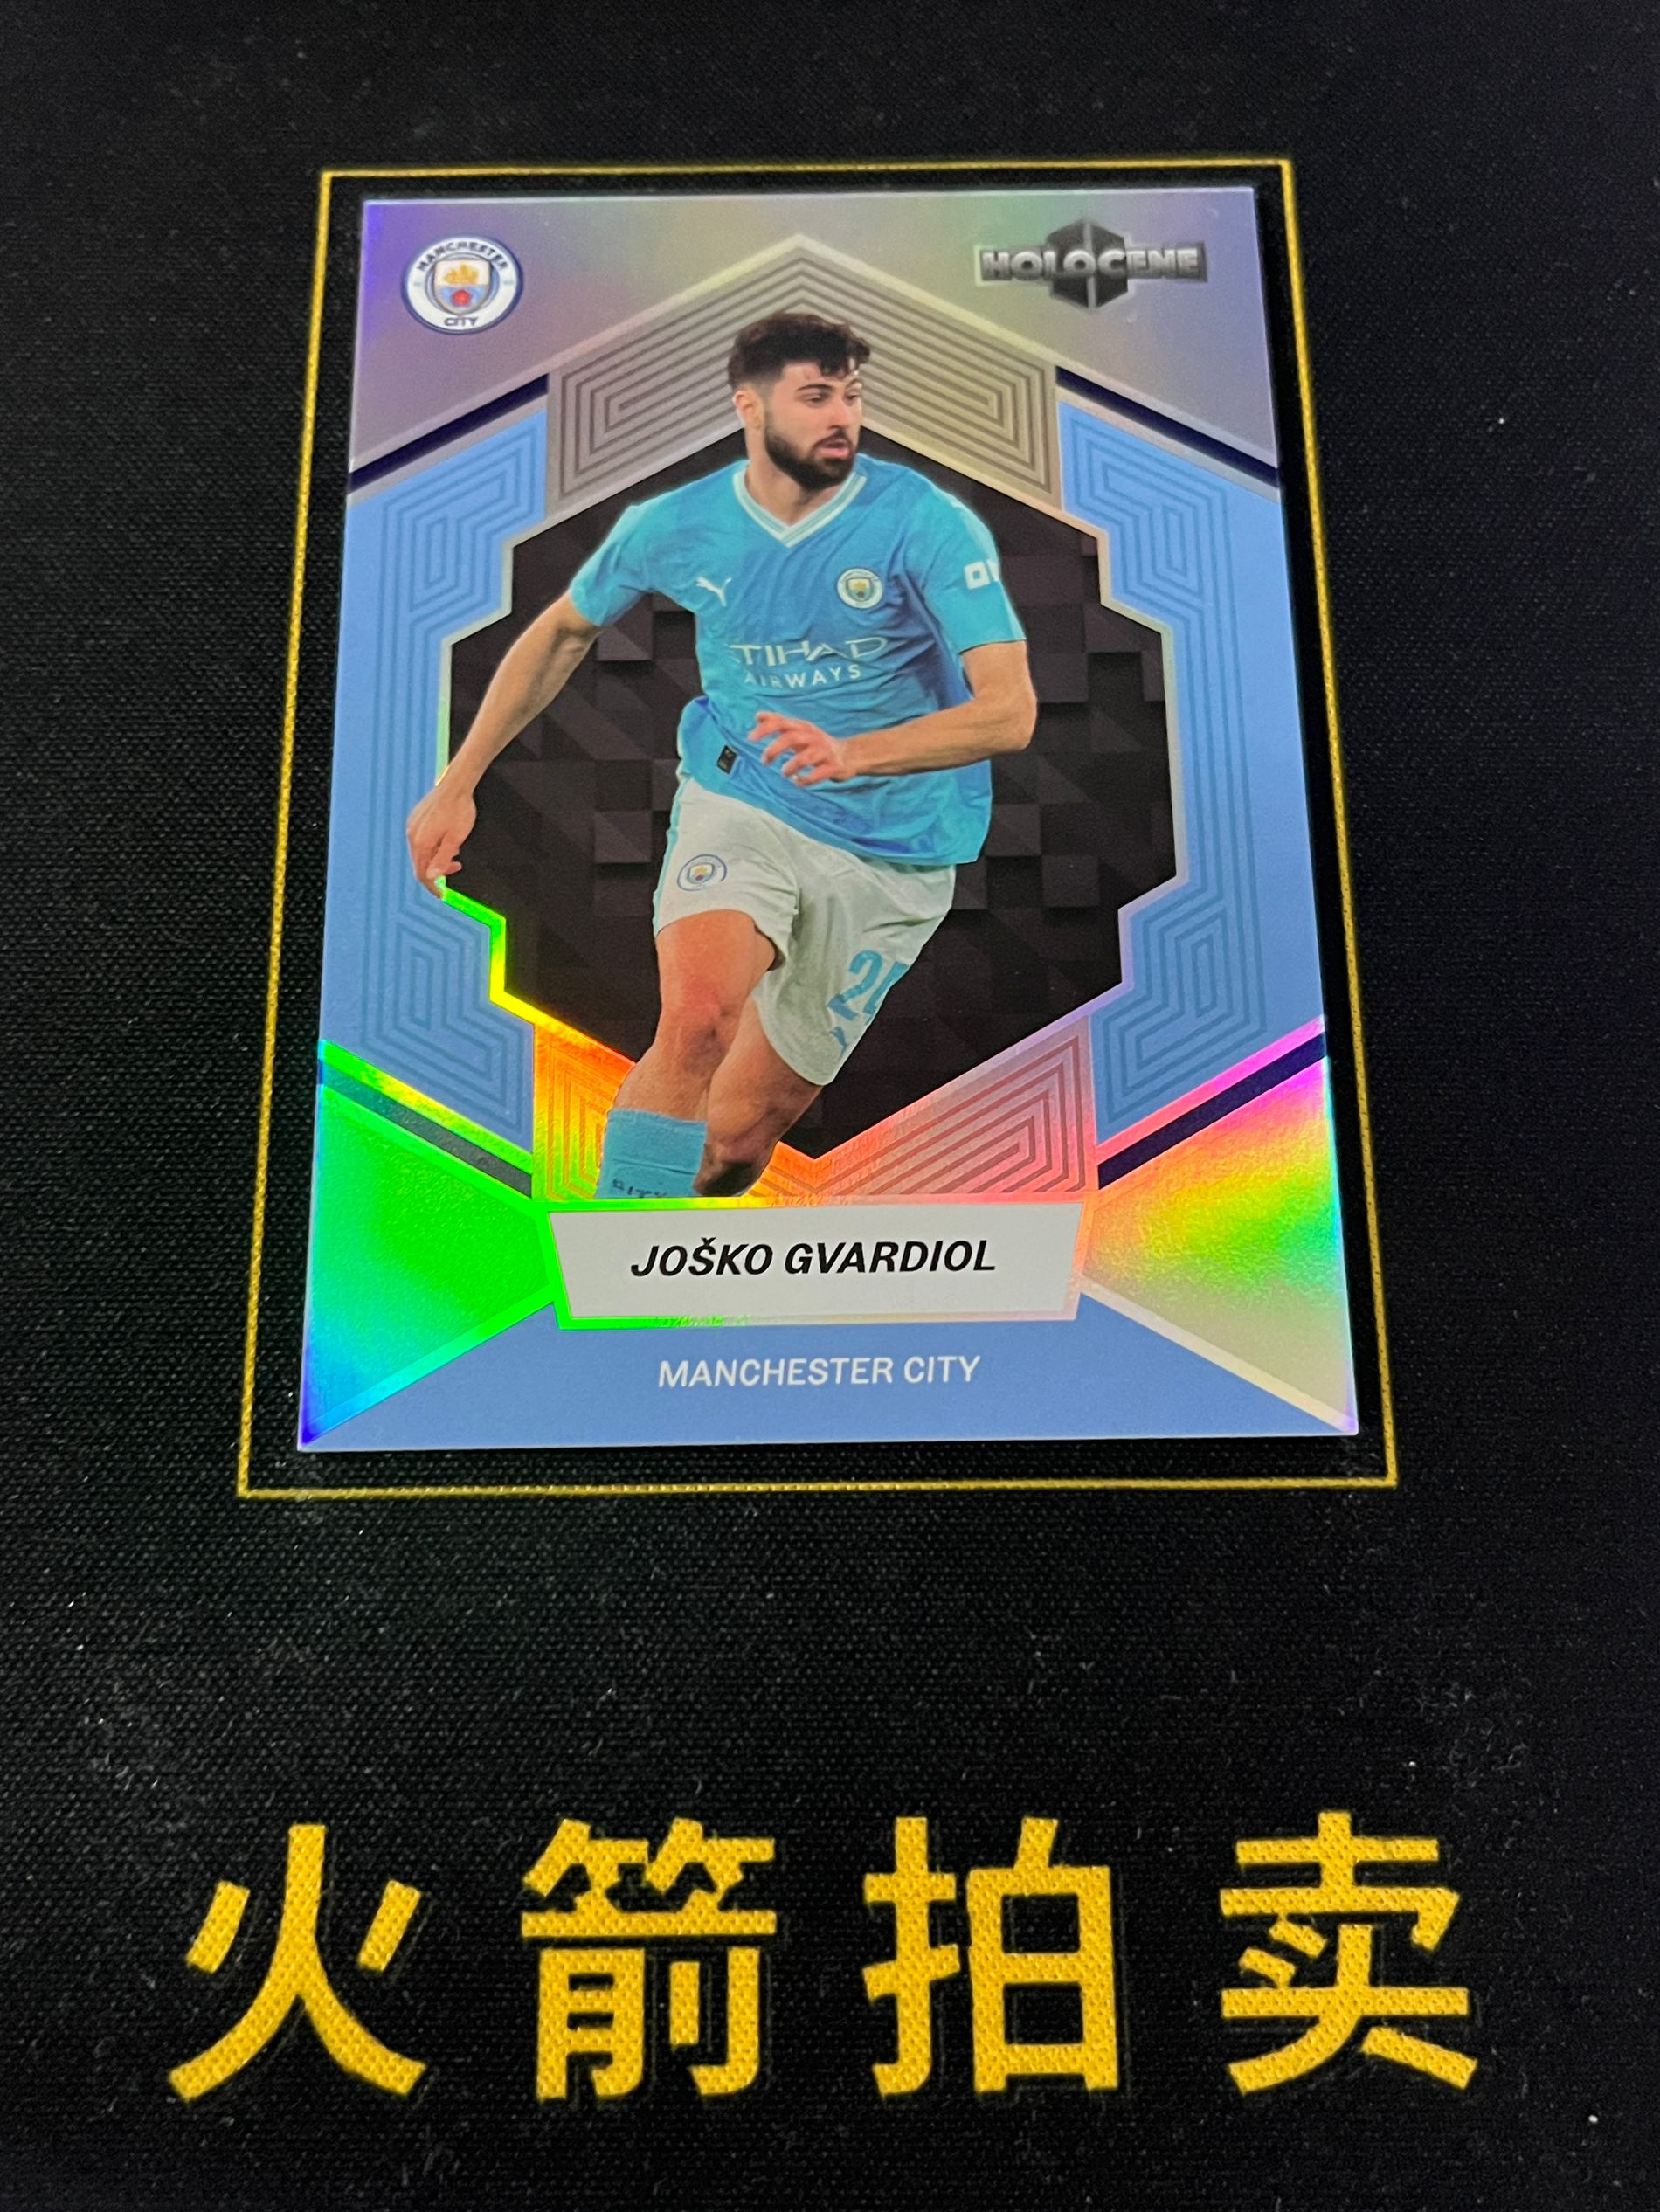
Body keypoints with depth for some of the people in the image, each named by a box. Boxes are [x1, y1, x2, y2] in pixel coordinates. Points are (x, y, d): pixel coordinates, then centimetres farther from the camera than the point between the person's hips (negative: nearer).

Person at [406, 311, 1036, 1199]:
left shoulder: (928, 525, -12)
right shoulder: (675, 525, -3)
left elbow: (1010, 709, -20)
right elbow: (561, 633, 13)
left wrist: (854, 753, -37)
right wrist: (457, 783, 11)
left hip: (890, 853, 0)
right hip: (736, 799, 1)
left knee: (737, 1138, 1)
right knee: (696, 1021, -30)